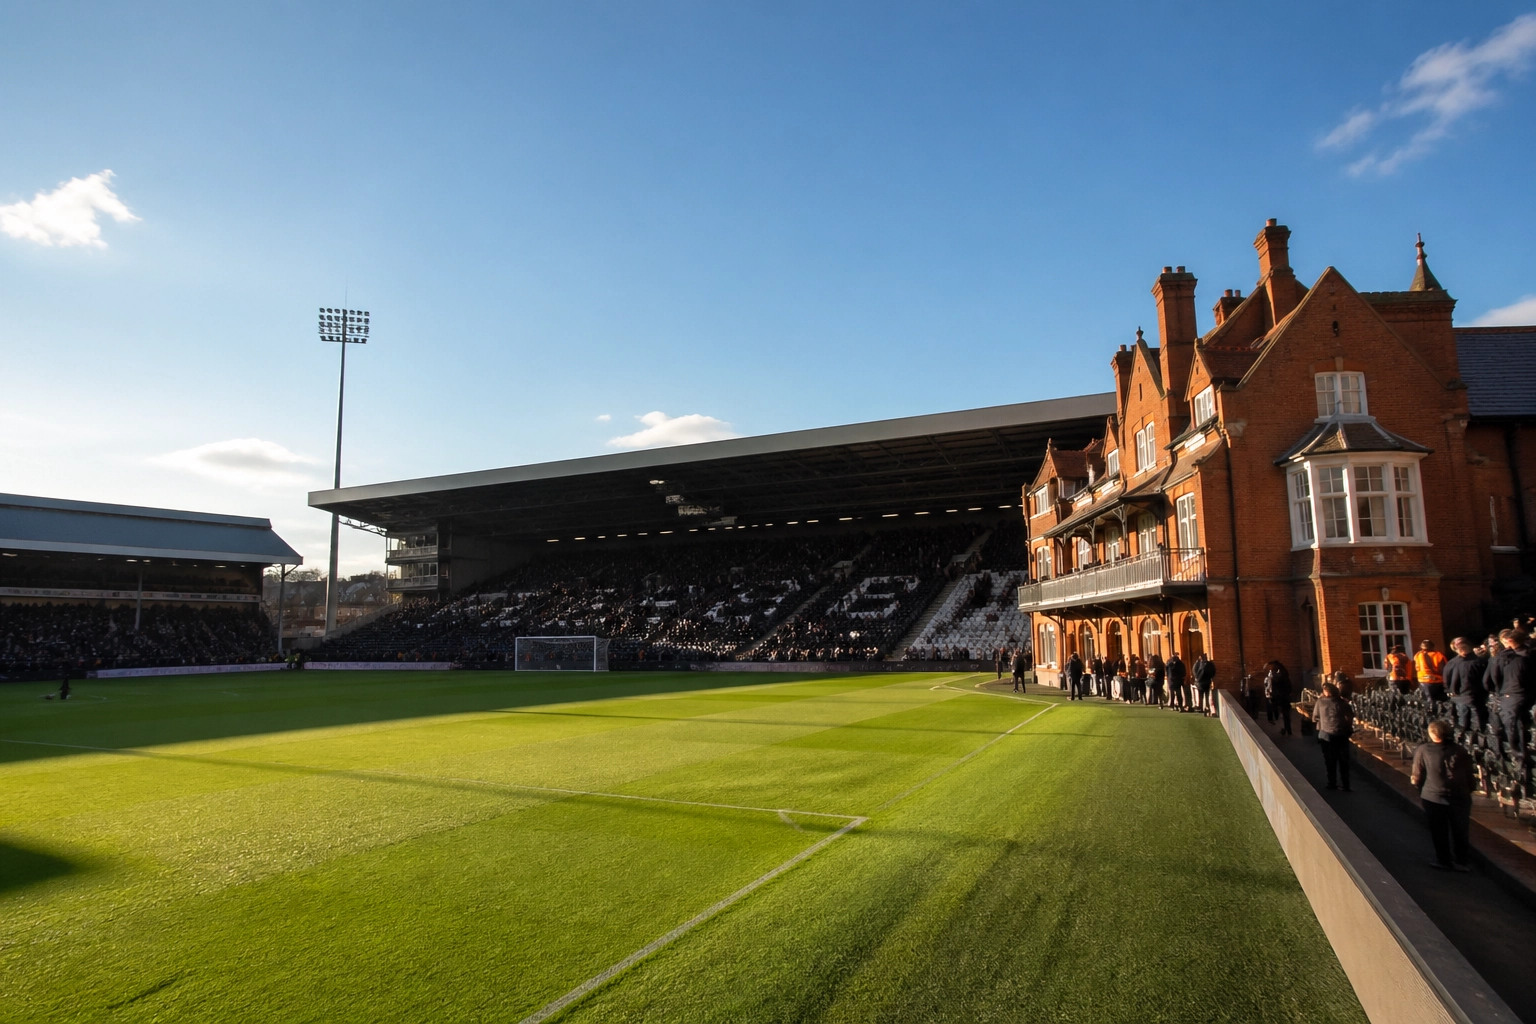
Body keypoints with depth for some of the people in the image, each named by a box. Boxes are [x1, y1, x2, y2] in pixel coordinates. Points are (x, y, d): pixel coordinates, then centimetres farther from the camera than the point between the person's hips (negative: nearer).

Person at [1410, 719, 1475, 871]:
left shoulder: (1423, 750, -14)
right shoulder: (1459, 751, -7)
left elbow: (1417, 777, -8)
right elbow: (1469, 777, 1)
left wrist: (1421, 791, 9)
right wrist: (1468, 792, 17)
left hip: (1433, 797, -2)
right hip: (1460, 797, 3)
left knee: (1439, 832, 13)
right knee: (1460, 831, 18)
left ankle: (1444, 861, 22)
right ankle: (1462, 861, 27)